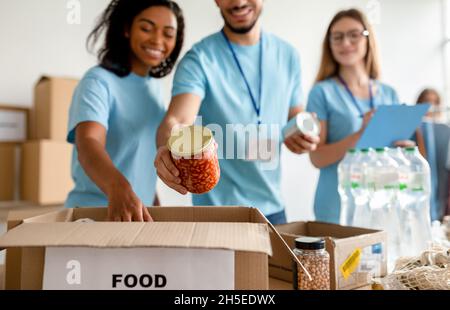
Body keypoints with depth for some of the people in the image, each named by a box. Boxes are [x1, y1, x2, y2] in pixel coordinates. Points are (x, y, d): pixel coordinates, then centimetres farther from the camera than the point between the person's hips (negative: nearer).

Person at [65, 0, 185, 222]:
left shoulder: (154, 86, 4)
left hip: (140, 212, 6)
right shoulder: (98, 81, -16)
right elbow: (88, 144, -33)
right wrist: (118, 189, -50)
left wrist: (155, 205, 9)